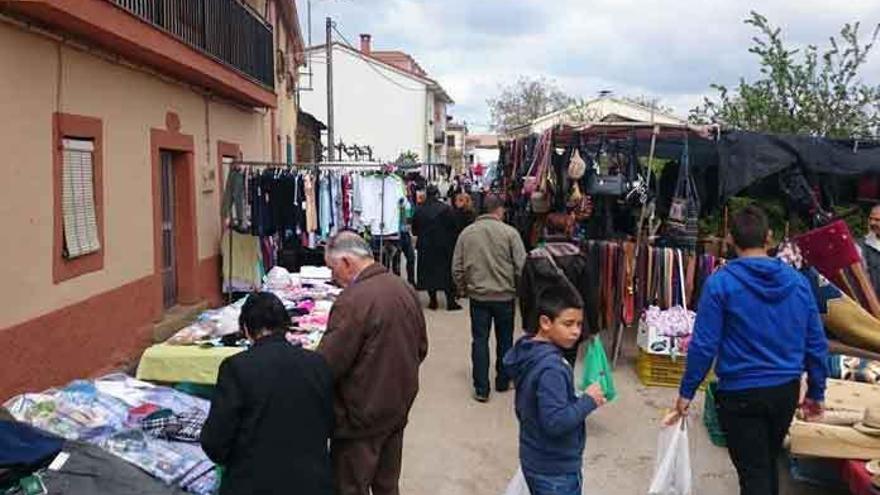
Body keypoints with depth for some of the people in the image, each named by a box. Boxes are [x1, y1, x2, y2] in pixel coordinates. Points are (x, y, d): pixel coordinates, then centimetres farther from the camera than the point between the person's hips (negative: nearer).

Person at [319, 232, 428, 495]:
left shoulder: (352, 300, -24)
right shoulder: (405, 288, 2)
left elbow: (328, 363, -21)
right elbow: (421, 348, 12)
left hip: (363, 416, -8)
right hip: (399, 408, 8)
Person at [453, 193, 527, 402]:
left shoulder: (467, 233, -1)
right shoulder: (509, 232, -9)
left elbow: (457, 268, 2)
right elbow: (522, 266, -9)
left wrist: (464, 288, 17)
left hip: (477, 296, 1)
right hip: (505, 295, -1)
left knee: (480, 341, 7)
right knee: (504, 340, 15)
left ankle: (481, 389, 8)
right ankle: (503, 382, 28)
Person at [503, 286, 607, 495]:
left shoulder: (527, 352, 0)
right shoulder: (551, 369, -29)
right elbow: (555, 422, -31)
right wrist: (588, 401, -20)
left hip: (536, 459, 9)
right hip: (555, 468, -9)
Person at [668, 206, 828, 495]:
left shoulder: (721, 282, -15)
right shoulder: (798, 281, -2)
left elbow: (704, 345, -15)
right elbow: (816, 343, 3)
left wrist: (686, 392, -4)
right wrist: (816, 393, 14)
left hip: (741, 393, -5)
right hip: (787, 390, 5)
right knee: (769, 463, 25)